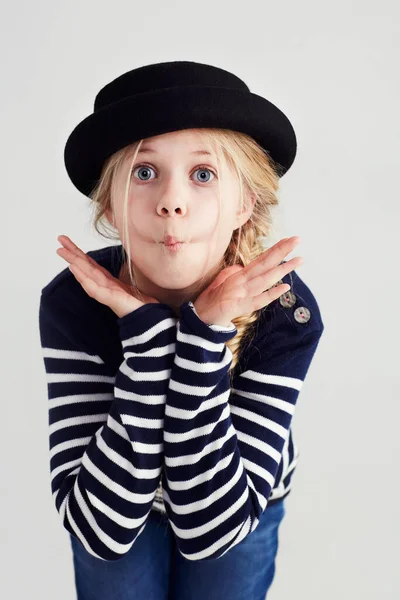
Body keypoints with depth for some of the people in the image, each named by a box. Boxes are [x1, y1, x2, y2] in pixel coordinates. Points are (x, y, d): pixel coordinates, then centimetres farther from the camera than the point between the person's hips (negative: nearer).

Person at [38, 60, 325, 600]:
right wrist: (145, 332, -42)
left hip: (243, 504, 1)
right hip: (111, 504, 0)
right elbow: (103, 527, -32)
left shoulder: (286, 311, -30)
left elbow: (209, 527, -31)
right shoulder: (72, 301, -30)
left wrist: (206, 334, -42)